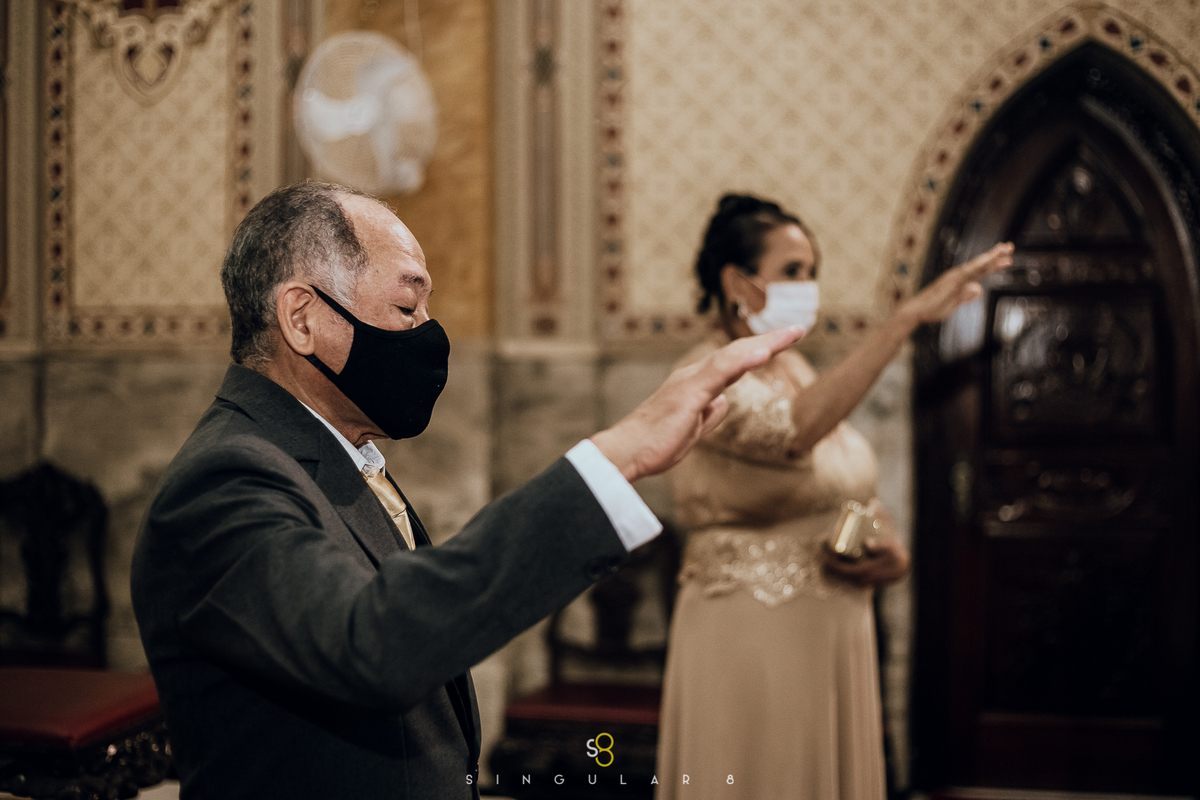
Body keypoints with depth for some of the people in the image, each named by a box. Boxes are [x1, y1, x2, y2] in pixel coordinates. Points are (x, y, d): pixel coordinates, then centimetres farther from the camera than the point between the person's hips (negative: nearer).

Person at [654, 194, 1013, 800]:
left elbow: (853, 496, 19)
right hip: (751, 641, -8)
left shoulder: (795, 367, 10)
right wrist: (908, 315, -39)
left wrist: (891, 553, -2)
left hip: (836, 635, 8)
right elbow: (794, 431, -37)